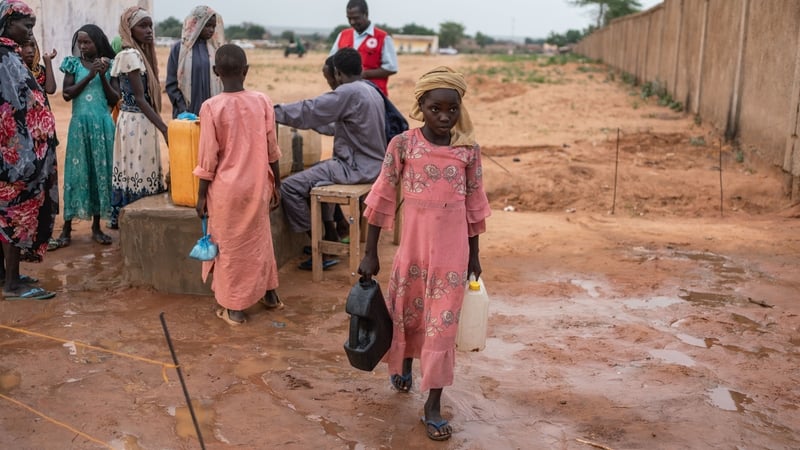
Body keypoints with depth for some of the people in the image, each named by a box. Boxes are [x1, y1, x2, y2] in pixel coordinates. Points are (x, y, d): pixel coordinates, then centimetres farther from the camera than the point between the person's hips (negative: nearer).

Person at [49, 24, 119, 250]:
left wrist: (103, 76, -11)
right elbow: (66, 94, -6)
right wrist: (90, 75, -12)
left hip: (103, 124, 1)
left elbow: (114, 100, 1)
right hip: (80, 124, -1)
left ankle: (97, 227, 14)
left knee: (101, 172, 4)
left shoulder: (109, 65, 5)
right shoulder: (73, 64, 4)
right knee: (76, 172, -1)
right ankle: (67, 229, 4)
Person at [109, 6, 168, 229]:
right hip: (137, 123, -9)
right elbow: (139, 98, -18)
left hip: (139, 121, 9)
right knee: (139, 174, -4)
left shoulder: (140, 53, 13)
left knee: (136, 173, 12)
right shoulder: (131, 55, -14)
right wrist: (164, 128, -21)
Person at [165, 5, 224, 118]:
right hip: (187, 113, -2)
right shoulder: (179, 48, 1)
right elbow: (171, 84, 0)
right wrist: (183, 110, -11)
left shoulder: (215, 48, 9)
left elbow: (222, 81, 11)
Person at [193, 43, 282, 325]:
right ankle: (268, 292, 34)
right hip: (257, 186, 3)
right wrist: (276, 185, 13)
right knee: (257, 241, 20)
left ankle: (234, 309, 17)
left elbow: (208, 158, -10)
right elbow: (272, 151, 1)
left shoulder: (211, 107, -13)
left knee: (230, 245, 9)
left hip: (226, 188, -3)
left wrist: (201, 195, 0)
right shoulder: (262, 102, -5)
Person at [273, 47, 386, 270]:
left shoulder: (348, 92, -17)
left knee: (289, 187, -10)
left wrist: (274, 111, -7)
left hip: (357, 167, -10)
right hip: (370, 163, 10)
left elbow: (308, 111, -18)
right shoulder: (371, 91, 12)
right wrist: (317, 124, 30)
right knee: (316, 170, 30)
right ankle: (330, 234, 25)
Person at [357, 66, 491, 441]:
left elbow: (474, 205, 5)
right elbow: (382, 199, -4)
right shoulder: (402, 145, -8)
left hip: (452, 250, 0)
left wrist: (473, 255, 10)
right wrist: (370, 252, -3)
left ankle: (433, 404, 14)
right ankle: (404, 363, 48)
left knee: (443, 322, 4)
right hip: (413, 246, 0)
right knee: (407, 310, 17)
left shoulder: (468, 150, -4)